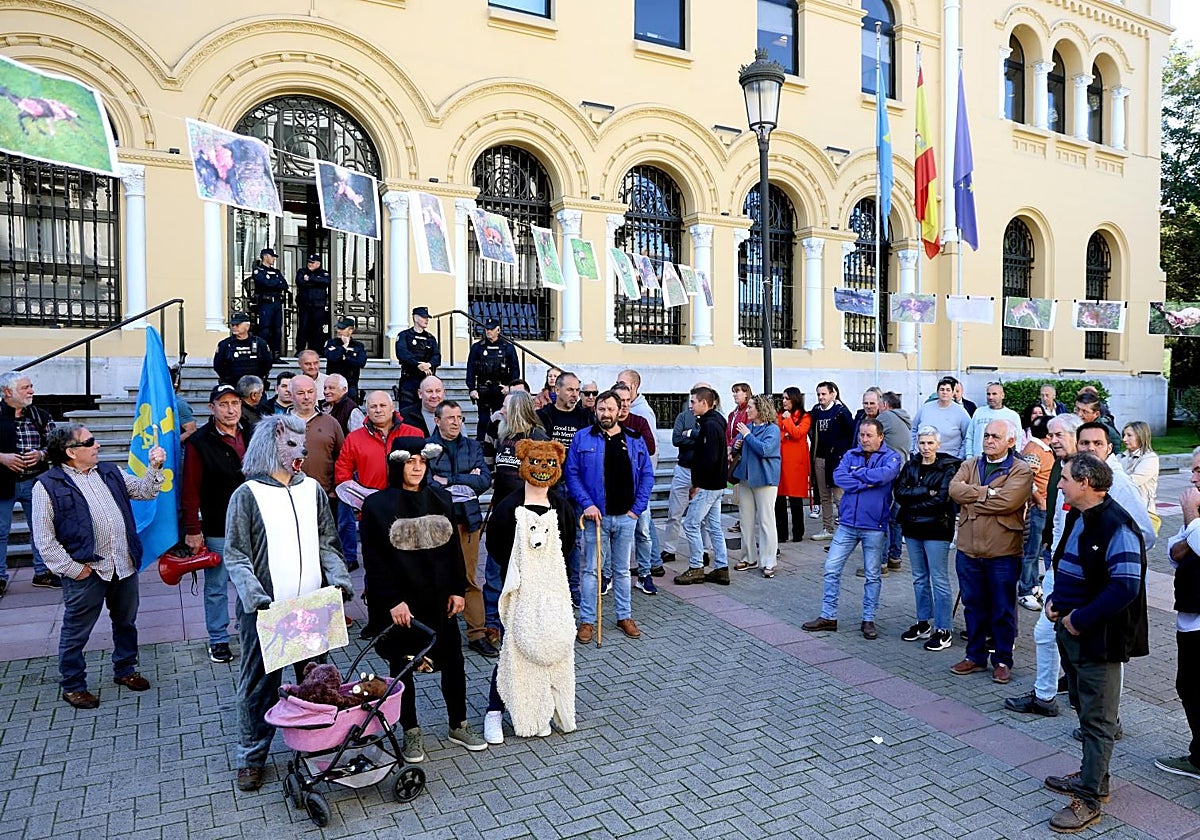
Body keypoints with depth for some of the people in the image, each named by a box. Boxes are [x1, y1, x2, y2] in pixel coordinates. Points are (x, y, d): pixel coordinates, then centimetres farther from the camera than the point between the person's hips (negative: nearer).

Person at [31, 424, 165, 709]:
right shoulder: (48, 485, -8)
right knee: (76, 632, 8)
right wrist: (71, 569, -12)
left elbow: (145, 490, 16)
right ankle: (72, 686, 25)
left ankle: (124, 670, 37)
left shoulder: (110, 472, 10)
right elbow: (44, 538, -9)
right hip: (86, 572, -5)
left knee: (126, 623, 19)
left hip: (125, 565, 6)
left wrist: (155, 468, -1)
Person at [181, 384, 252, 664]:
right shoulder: (200, 443, -9)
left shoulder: (251, 436, 5)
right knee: (217, 587, 9)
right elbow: (190, 491, -9)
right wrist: (192, 530, -12)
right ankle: (218, 640, 23)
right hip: (217, 530, -4)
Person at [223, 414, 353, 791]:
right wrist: (254, 596, -20)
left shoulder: (313, 490, 8)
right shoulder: (248, 494, -4)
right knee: (259, 685, 7)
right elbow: (236, 556, -7)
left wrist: (339, 578, -5)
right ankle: (251, 758, 24)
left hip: (313, 607, 4)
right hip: (265, 610, -4)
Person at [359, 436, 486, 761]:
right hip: (399, 602, -3)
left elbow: (453, 548, 8)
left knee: (453, 661, 9)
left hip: (438, 599, 4)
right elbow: (374, 560, -9)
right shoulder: (377, 505, -8)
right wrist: (392, 601, -14)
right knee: (402, 666, 9)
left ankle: (458, 725, 26)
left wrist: (457, 589, 3)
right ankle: (411, 732, 26)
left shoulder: (441, 500, 4)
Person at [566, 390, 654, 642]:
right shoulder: (582, 438, -2)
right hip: (596, 515, -2)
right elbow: (571, 474, -4)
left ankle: (624, 616, 27)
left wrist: (637, 508, -2)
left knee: (622, 569, 14)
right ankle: (587, 620, 12)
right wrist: (587, 504, -13)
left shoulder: (635, 440, 5)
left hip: (626, 517, 2)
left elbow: (647, 475, 6)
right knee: (590, 569, 3)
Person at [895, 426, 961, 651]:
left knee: (939, 580, -1)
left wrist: (912, 504, -10)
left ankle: (943, 630, 7)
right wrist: (926, 492, -15)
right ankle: (923, 623, 26)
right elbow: (899, 492, -5)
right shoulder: (910, 466, 8)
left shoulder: (948, 468, -6)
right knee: (919, 578, 14)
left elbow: (941, 499, -16)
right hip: (912, 528, 5)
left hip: (936, 529, -5)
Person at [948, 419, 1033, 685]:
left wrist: (972, 498, -11)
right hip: (968, 551, 4)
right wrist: (987, 492, -17)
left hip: (1003, 553, -4)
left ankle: (1002, 661, 23)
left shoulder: (1021, 471, -5)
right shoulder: (970, 465, 9)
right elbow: (955, 489, -8)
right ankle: (975, 656, 28)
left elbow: (1008, 501, -21)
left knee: (1003, 610, 8)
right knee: (973, 606, 15)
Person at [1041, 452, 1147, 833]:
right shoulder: (1076, 518, 8)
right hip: (1070, 630, 9)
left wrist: (1081, 619, -20)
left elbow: (1125, 587, -25)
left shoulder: (1117, 526, -21)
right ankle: (1092, 777, 37)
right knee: (1084, 708, 21)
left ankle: (1088, 800, 12)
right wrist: (1054, 599, 6)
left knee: (1097, 719, 3)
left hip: (1098, 638, -9)